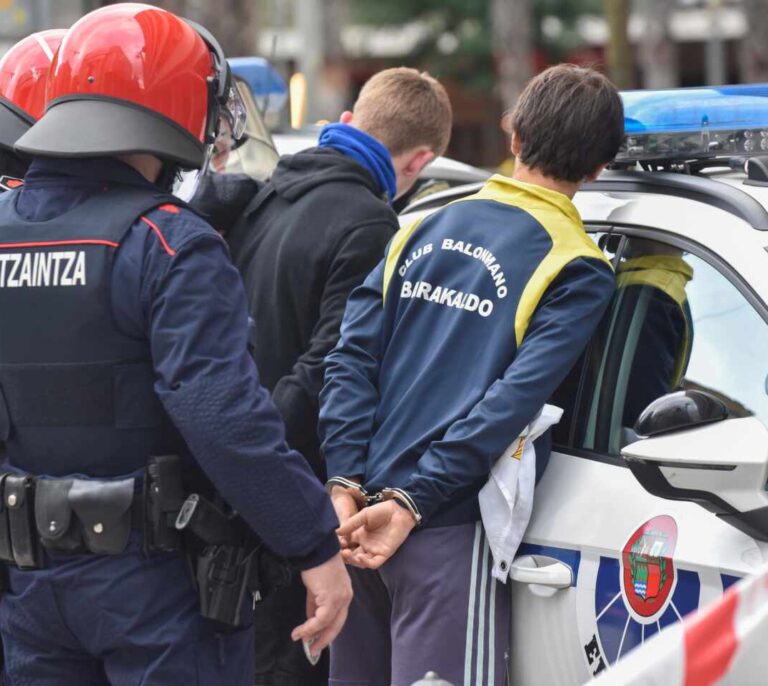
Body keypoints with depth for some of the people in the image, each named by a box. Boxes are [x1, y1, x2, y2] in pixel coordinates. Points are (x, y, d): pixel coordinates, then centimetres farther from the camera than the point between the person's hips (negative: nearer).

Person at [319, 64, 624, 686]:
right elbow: (513, 402, -15)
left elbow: (352, 357, 5)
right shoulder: (579, 272, -5)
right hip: (449, 534, -6)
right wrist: (410, 501, -15)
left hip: (359, 515, 6)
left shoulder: (424, 230, 12)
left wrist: (345, 483, -1)